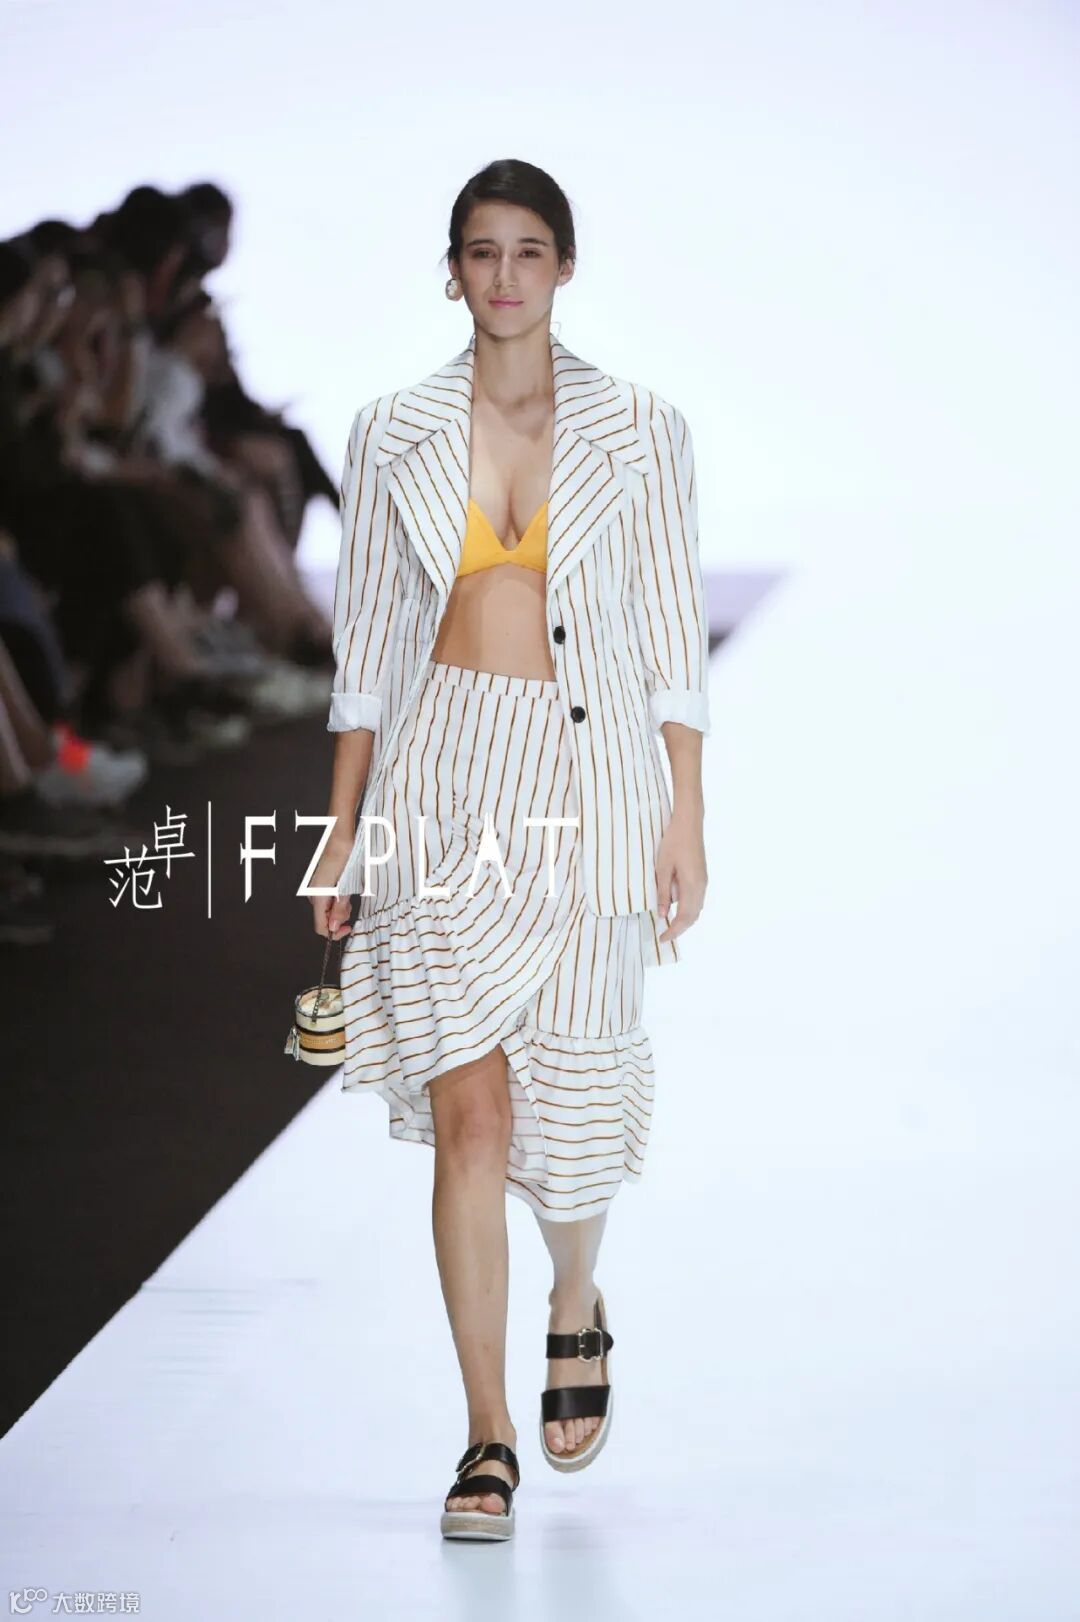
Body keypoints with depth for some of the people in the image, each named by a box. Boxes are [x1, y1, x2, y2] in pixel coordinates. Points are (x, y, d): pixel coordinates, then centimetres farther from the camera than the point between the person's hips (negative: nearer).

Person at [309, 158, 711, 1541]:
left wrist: (686, 819, -3)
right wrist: (344, 831, 6)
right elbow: (368, 641, 9)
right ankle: (489, 1440, 2)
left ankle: (576, 1314, 38)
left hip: (591, 777, 0)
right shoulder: (395, 436, 7)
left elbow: (673, 639, 3)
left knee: (570, 1097, 4)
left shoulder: (636, 431, 3)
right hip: (444, 779, 1)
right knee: (470, 1110, -7)